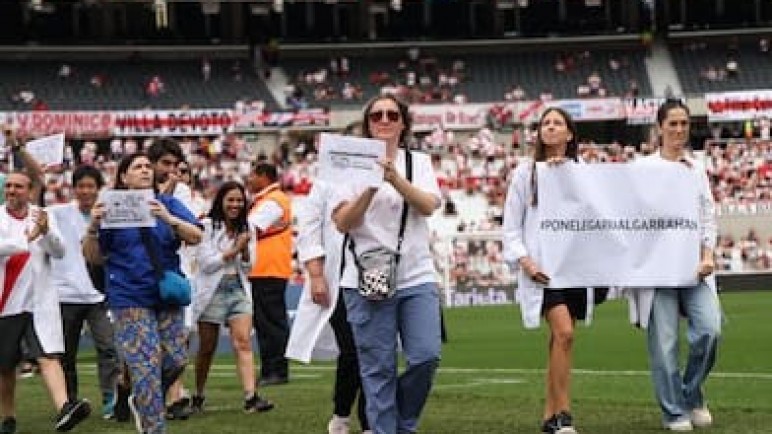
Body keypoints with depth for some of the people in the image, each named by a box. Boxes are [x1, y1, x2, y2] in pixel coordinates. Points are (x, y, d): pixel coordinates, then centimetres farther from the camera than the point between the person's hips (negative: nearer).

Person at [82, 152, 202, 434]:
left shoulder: (168, 204, 7)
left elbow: (195, 237, -4)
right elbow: (93, 257, 5)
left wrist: (168, 218, -21)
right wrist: (93, 227, -13)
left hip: (167, 295, 3)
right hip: (130, 299, -3)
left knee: (176, 360, 1)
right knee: (147, 365, -9)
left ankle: (141, 401, 27)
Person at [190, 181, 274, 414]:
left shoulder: (246, 229, 10)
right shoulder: (208, 226, -5)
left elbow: (248, 266, 10)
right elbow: (206, 263, -10)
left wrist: (245, 249, -10)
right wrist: (233, 250, -12)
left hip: (239, 290, 3)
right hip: (213, 290, -3)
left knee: (243, 342, -12)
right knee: (207, 348, 6)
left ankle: (251, 397, -22)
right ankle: (198, 397, 21)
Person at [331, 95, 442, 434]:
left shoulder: (419, 162, 11)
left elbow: (429, 206, -7)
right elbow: (342, 222, -4)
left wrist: (396, 179, -20)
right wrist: (370, 189, -17)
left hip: (417, 278, 2)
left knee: (426, 357, -9)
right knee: (378, 369, -3)